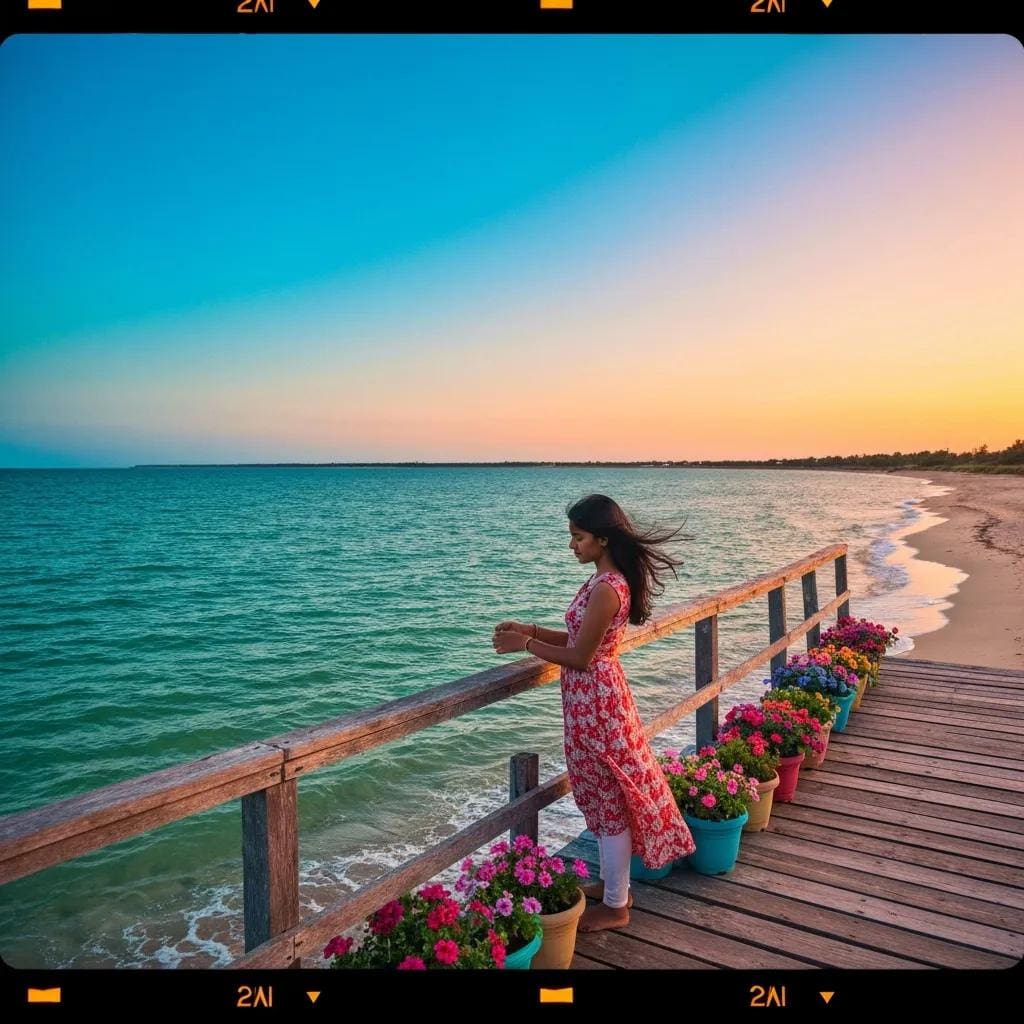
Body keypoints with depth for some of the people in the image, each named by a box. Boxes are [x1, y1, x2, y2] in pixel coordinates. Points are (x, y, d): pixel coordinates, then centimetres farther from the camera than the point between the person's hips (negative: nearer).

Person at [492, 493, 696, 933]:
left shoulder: (605, 589, -24)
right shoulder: (609, 580, 7)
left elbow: (580, 657, -21)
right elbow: (584, 639, 12)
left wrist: (524, 645, -12)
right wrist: (532, 630, 5)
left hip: (594, 701, -10)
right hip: (596, 697, 10)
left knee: (608, 800, 5)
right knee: (607, 797, 21)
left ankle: (615, 906, 23)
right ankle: (613, 884, 38)